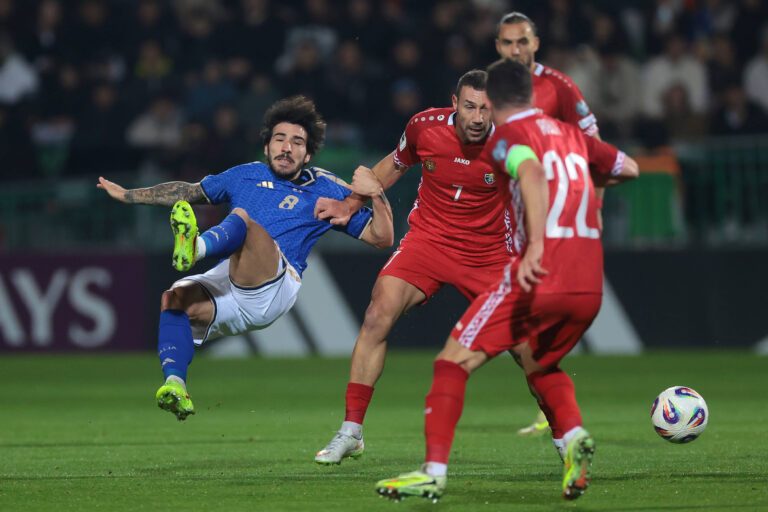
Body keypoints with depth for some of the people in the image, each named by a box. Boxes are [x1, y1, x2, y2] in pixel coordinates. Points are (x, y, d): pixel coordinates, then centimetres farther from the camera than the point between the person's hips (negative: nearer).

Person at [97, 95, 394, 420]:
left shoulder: (326, 191, 18)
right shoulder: (248, 176, 28)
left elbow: (381, 237, 14)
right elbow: (190, 192, 39)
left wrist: (376, 194, -4)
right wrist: (129, 195, 39)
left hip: (275, 289, -4)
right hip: (225, 284, 4)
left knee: (242, 218, -30)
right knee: (175, 297, -27)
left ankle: (196, 247, -65)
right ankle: (176, 388, -40)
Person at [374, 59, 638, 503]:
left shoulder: (508, 136, 1)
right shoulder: (571, 135, 20)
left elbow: (532, 174, -21)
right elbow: (628, 168, 33)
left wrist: (536, 245, -32)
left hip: (541, 274, -6)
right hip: (590, 286, 7)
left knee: (454, 362, 1)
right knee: (539, 366, 29)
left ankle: (435, 471, -9)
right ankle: (573, 436, 2)